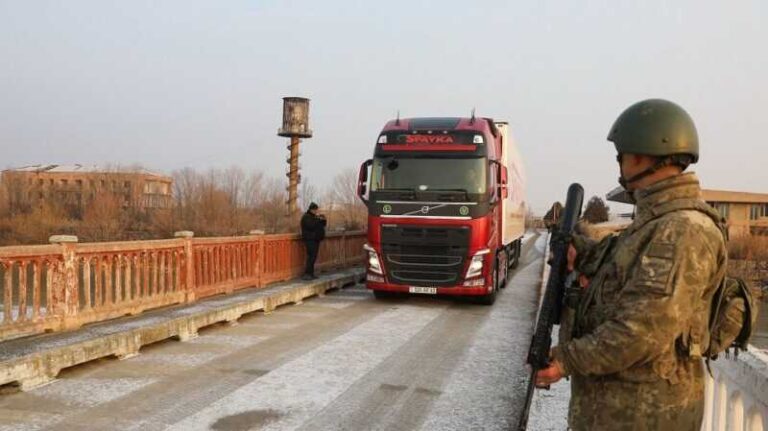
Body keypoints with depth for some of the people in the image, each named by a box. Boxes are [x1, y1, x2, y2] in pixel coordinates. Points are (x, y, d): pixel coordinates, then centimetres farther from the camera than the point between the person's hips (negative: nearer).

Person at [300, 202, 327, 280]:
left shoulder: (315, 216, 18)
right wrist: (318, 219, -19)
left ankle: (311, 274, 11)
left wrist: (323, 219, -4)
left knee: (313, 257, 8)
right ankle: (306, 274, -17)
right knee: (311, 256, -15)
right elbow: (311, 225, -25)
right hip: (309, 239, -9)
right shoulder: (306, 217, -9)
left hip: (316, 239, 9)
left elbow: (323, 224, 16)